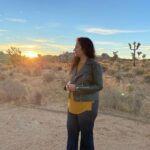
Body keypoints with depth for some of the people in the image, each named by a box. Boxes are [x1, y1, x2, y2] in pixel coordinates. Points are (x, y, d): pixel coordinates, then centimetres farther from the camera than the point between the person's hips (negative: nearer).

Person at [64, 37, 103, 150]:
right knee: (71, 134, 14)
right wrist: (69, 85, -4)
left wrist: (77, 88, -18)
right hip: (73, 104, 6)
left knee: (86, 135, 10)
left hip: (87, 105, -6)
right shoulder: (76, 64, 8)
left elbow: (99, 86, -14)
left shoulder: (94, 65, -12)